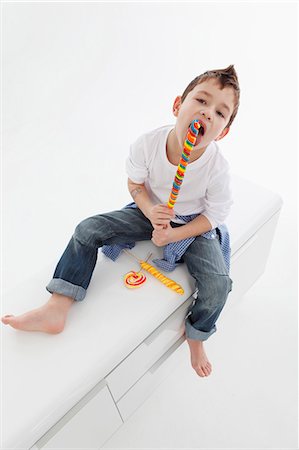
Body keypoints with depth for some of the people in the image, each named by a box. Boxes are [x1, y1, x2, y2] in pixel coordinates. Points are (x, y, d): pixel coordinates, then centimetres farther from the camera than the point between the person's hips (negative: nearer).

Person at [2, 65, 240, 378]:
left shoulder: (217, 169, -26)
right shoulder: (148, 144, -23)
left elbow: (215, 215, -12)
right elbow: (134, 182, -4)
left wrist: (174, 235, -21)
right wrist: (149, 210, -23)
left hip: (194, 225, -1)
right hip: (151, 212, 2)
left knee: (218, 285, -21)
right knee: (88, 229, -13)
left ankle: (195, 335, 14)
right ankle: (56, 310, -9)